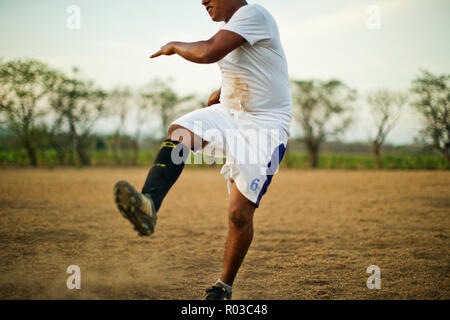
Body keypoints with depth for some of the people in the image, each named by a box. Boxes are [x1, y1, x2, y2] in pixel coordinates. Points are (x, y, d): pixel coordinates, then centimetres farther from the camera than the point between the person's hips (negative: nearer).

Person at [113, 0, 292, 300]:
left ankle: (225, 286, 9)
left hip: (266, 125, -8)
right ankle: (148, 205, -42)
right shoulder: (234, 26, 11)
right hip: (228, 112, 8)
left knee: (240, 213, -10)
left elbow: (208, 52, -29)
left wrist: (175, 46, -11)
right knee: (177, 133, -23)